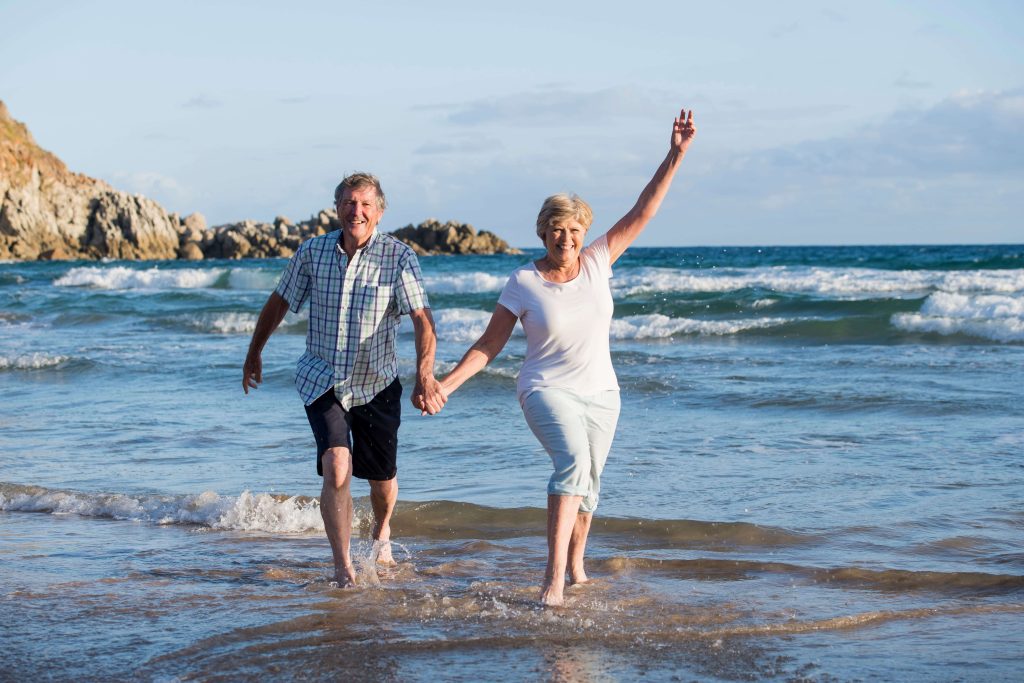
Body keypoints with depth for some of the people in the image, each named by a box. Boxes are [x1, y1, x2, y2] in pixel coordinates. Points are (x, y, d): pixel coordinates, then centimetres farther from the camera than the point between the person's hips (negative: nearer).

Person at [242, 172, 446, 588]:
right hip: (322, 379, 0)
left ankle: (381, 533, 48)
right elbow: (279, 303, 10)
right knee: (337, 467, -20)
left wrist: (425, 376, -37)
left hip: (376, 384, 0)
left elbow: (422, 319, -23)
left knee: (382, 477, 14)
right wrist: (254, 354, 19)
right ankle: (342, 568, -15)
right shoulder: (312, 252, -5)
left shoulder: (398, 257, -13)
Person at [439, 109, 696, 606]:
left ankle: (575, 565, 36)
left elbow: (642, 212, -3)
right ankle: (554, 577, -35)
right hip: (546, 391, -4)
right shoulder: (523, 284, -9)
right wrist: (446, 384, -13)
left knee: (587, 482, 12)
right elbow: (488, 345, -4)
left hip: (600, 393, 5)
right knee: (572, 461, -29)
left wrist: (676, 154, -9)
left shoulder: (597, 262, -2)